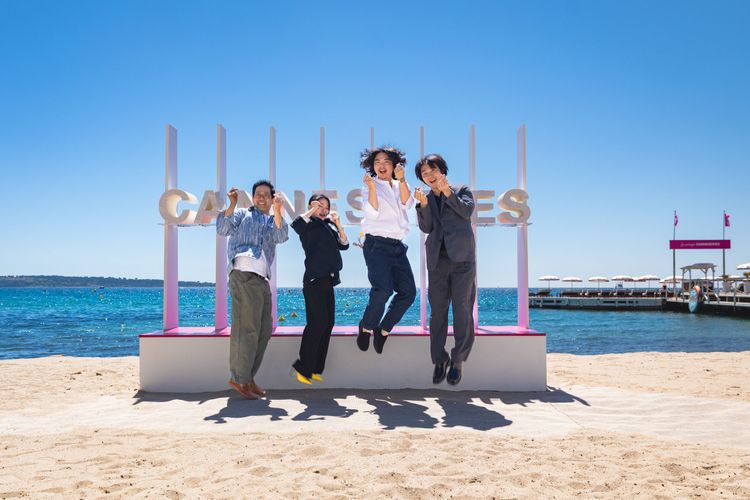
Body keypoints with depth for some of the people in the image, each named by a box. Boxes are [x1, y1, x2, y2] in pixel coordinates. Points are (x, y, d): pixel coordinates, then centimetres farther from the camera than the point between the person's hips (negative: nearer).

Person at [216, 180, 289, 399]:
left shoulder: (273, 222, 24)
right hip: (244, 276, -6)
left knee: (264, 331, 8)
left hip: (262, 280, 6)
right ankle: (240, 378, -2)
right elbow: (223, 229, -3)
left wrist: (277, 210, -10)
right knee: (247, 329, -9)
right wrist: (232, 204, -12)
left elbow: (281, 237, 2)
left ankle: (248, 377, 18)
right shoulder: (242, 214, 13)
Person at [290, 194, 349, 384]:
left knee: (328, 323, 7)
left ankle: (314, 369, 15)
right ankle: (302, 368, -1)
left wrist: (338, 225, 3)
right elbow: (296, 225, -24)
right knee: (317, 323, -10)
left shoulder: (328, 225, 18)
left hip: (327, 281, 8)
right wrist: (312, 210, -12)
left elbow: (343, 245, 14)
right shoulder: (310, 224, -2)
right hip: (314, 281, -8)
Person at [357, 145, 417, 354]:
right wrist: (372, 187, -20)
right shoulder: (370, 187, 4)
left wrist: (401, 180, -15)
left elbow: (408, 204, -5)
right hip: (377, 244, -5)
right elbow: (372, 212, -11)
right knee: (383, 289, -23)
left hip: (397, 245, 6)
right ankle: (366, 327, 0)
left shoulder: (399, 186, 15)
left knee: (408, 292, -2)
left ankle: (383, 330, 14)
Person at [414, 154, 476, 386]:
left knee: (462, 310, -1)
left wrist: (447, 192, -13)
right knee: (437, 310, 4)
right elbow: (426, 228, 3)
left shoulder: (461, 190, 9)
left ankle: (458, 361, 8)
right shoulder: (426, 198, 15)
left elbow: (467, 211, -8)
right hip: (437, 260, 3)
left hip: (461, 257, -3)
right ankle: (439, 359, 14)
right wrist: (423, 204, -10)